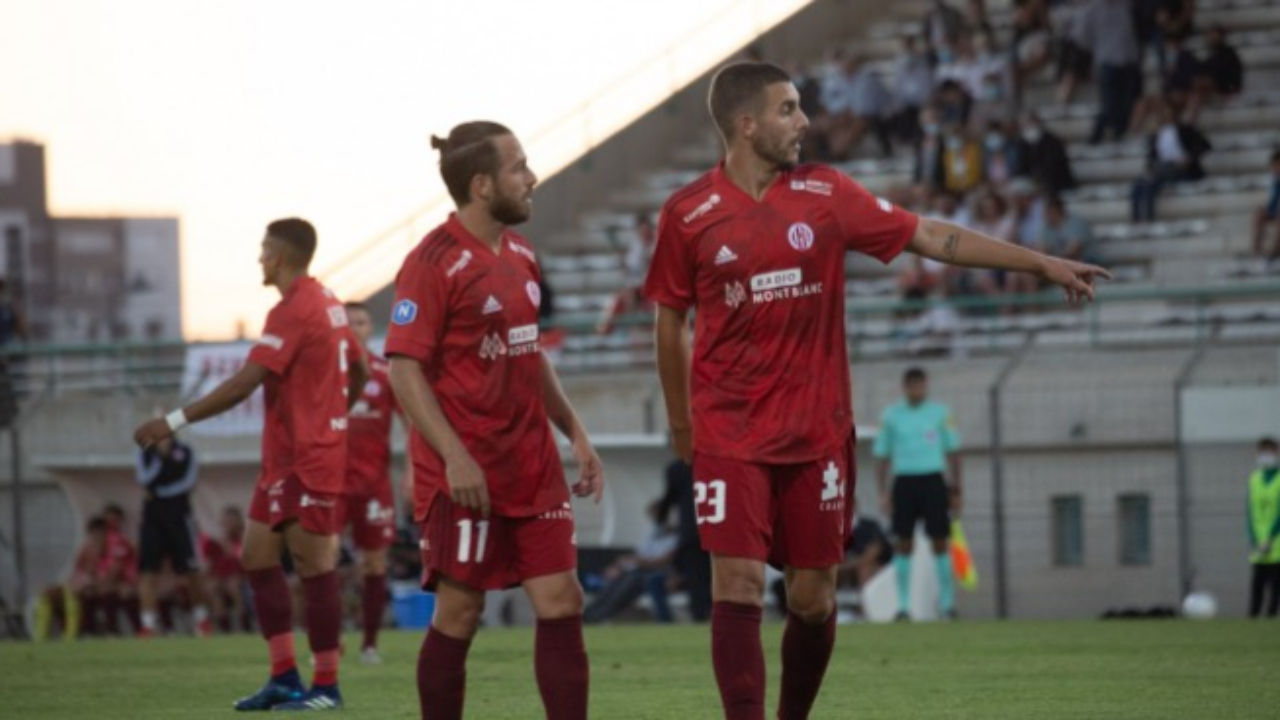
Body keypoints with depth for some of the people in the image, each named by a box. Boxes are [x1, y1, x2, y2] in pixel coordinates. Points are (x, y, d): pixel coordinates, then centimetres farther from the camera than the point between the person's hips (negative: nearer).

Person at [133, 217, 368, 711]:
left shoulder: (294, 311, -17)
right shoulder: (326, 303, 11)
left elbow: (243, 384, -23)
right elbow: (359, 371, 22)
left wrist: (175, 421, -21)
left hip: (307, 460, -10)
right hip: (286, 459, 10)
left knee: (313, 566, -5)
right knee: (258, 555, 9)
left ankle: (326, 686, 0)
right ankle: (284, 678, 9)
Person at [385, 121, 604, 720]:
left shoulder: (520, 255, 12)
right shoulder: (434, 262, -12)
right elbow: (404, 368, -16)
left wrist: (575, 433, 15)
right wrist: (453, 457, -23)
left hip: (532, 466, 7)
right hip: (466, 473, -7)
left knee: (561, 602, 1)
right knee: (458, 614, 0)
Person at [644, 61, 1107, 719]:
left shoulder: (825, 195, 2)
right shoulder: (687, 214, -3)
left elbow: (934, 238, 5)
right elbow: (670, 320, 8)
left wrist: (1041, 264, 3)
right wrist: (680, 422, 12)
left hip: (816, 431, 2)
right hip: (728, 435, -2)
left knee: (813, 596, 5)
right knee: (738, 585, -13)